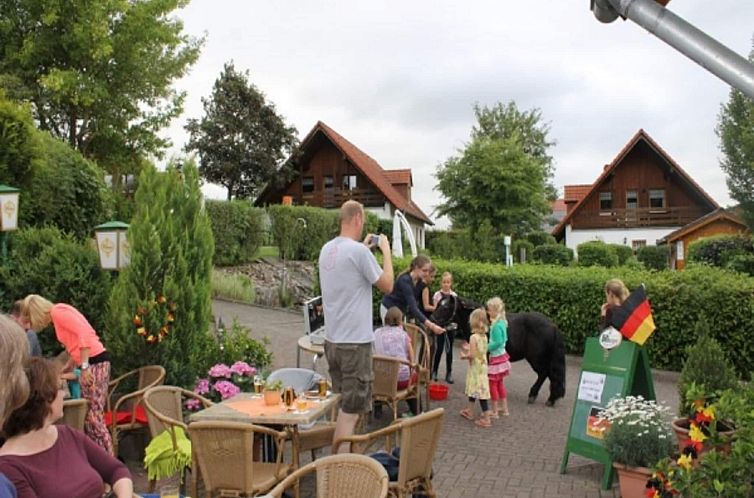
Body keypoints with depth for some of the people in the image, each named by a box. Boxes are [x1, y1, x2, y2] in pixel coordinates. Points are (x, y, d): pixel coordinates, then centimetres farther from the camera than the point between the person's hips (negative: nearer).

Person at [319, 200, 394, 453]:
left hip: (332, 340, 9)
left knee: (343, 404, 20)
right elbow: (387, 285, -7)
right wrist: (386, 250, 3)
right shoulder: (359, 251, -17)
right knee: (351, 409, -2)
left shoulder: (327, 249, 8)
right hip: (355, 342, -8)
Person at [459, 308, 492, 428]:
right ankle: (469, 411, 34)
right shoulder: (484, 336, 4)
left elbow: (472, 355, -23)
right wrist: (469, 349, 17)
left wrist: (464, 356, -5)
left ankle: (486, 418, -2)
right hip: (482, 366, 8)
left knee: (480, 391, -4)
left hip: (476, 368, -8)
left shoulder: (473, 337, -20)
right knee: (473, 389, 21)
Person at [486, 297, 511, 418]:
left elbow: (498, 342, -27)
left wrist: (486, 348, -20)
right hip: (502, 356, 9)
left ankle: (495, 412, 10)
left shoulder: (496, 325, -23)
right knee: (500, 383, 19)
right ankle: (504, 409, 27)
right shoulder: (502, 322, 5)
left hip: (496, 357, -9)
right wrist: (489, 346, 13)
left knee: (492, 384, 2)